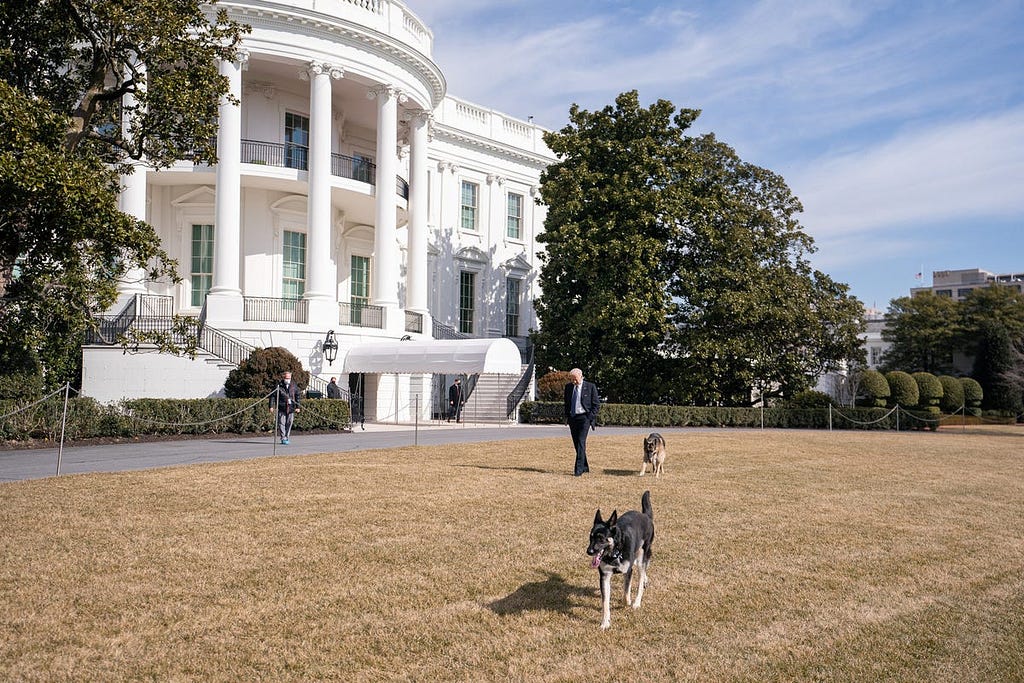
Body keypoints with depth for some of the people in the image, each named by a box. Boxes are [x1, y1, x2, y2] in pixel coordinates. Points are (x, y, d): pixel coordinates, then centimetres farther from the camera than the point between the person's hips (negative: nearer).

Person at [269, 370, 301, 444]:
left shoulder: (294, 386, 7)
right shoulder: (279, 386, -2)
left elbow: (297, 397, 13)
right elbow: (273, 396, 0)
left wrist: (297, 407, 9)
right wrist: (271, 406, -7)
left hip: (291, 408, 3)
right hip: (281, 408, -2)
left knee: (289, 423, 7)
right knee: (281, 423, -6)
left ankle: (286, 438, 19)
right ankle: (283, 438, -4)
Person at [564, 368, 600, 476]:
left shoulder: (590, 387, -2)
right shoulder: (568, 387, 11)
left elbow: (597, 404, 0)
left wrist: (590, 417, -7)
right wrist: (567, 416, 12)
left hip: (584, 417, -5)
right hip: (572, 418, 5)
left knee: (581, 442, -15)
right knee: (576, 444, 8)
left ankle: (579, 469, -16)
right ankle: (585, 467, 20)